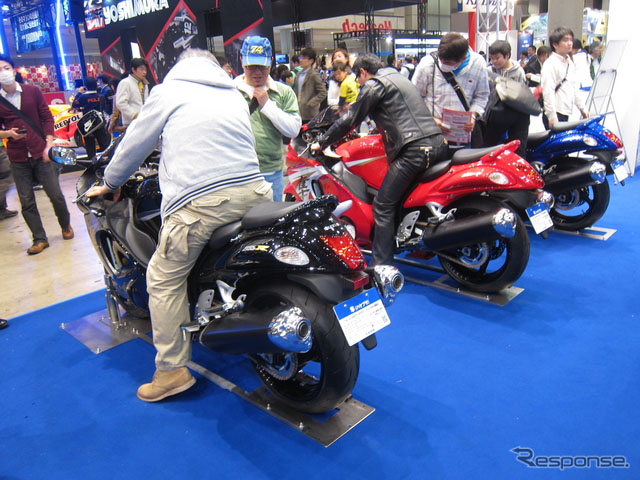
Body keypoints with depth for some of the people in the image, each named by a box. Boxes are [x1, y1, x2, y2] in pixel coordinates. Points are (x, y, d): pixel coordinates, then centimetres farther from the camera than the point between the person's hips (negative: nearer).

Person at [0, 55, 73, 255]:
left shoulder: (32, 91, 3)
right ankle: (39, 239, 14)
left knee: (56, 195, 1)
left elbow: (47, 118, 4)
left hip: (40, 153, -1)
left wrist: (48, 144, -5)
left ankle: (66, 225, 26)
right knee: (27, 202, 3)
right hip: (17, 158, 1)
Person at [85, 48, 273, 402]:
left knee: (165, 280, 6)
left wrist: (110, 183, 34)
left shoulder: (167, 91, 12)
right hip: (253, 192, 6)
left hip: (200, 200, -5)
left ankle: (171, 370, 8)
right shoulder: (234, 95, 25)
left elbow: (135, 144, 19)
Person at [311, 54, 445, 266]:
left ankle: (382, 266, -6)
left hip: (415, 149, -9)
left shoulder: (373, 85, 1)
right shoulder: (398, 78, 28)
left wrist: (321, 142, 8)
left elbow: (351, 119, 0)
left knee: (383, 206, -5)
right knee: (405, 198, 22)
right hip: (437, 142, 9)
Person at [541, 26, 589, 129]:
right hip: (555, 114, -9)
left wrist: (581, 107, 21)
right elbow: (548, 92, -18)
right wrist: (552, 116, -22)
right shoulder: (550, 64, -10)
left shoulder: (570, 63, 18)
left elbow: (575, 88, 25)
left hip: (566, 113, 9)